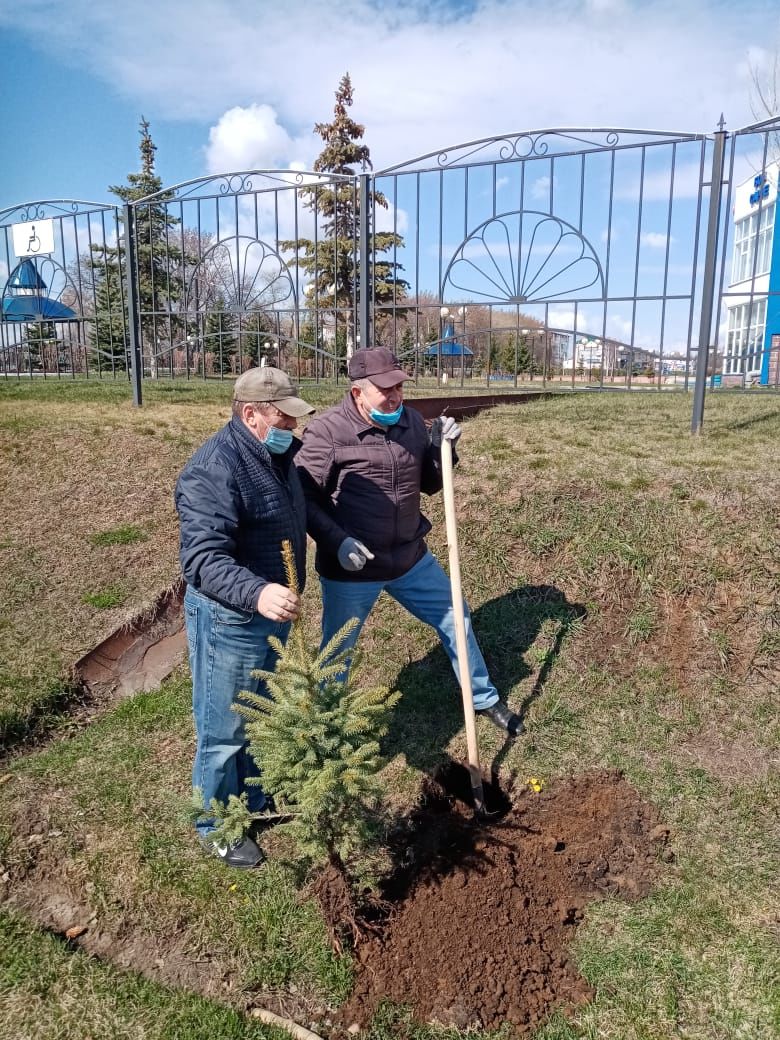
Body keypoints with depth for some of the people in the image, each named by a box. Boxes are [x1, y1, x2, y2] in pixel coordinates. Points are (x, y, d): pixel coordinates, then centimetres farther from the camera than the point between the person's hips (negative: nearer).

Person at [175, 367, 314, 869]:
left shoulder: (277, 455, 4)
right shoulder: (215, 469, -27)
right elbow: (203, 558, -35)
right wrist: (256, 593, -49)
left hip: (273, 611, 9)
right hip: (230, 619, -9)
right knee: (225, 730, 9)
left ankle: (255, 800, 48)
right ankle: (217, 826, 32)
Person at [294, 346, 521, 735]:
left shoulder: (411, 420, -1)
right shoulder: (326, 432, -17)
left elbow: (430, 485, 7)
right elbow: (302, 497, -13)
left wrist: (441, 449, -11)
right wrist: (336, 541, -25)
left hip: (411, 559, 5)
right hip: (351, 569, -5)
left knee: (456, 618, 17)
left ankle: (484, 698, 41)